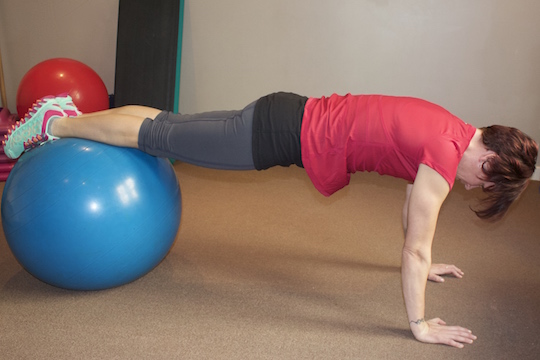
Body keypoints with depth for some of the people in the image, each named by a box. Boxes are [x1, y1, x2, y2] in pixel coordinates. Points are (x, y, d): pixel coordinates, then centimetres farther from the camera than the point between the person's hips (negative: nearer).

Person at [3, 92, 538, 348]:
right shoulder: (447, 154, -18)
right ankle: (54, 123, 22)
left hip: (293, 118, 8)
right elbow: (414, 248, -16)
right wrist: (420, 326, -5)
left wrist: (422, 264, 30)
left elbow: (412, 200, 22)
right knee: (160, 137, 5)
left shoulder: (450, 132, 9)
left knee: (170, 126, 17)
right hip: (286, 135, -8)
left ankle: (68, 113, 33)